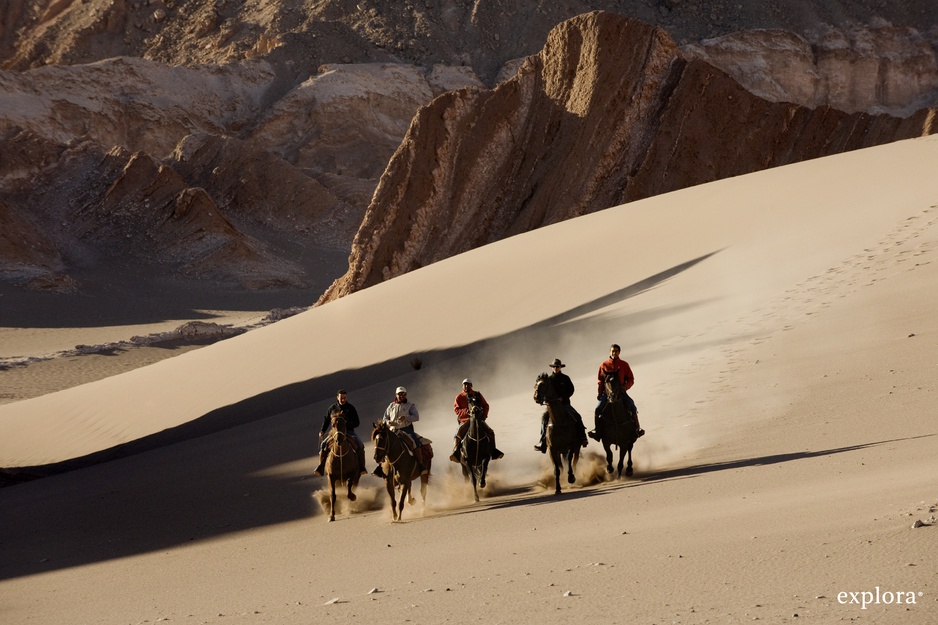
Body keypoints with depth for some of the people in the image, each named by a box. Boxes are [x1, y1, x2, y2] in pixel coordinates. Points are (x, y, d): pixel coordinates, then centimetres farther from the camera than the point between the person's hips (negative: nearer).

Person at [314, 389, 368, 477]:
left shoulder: (351, 408, 1)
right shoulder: (332, 408, 6)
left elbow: (357, 423, 0)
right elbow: (326, 420, 17)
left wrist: (347, 425, -18)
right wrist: (322, 431, 3)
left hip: (349, 431, -1)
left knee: (360, 445, -26)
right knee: (323, 444, -19)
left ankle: (361, 466, -16)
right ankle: (321, 467, -12)